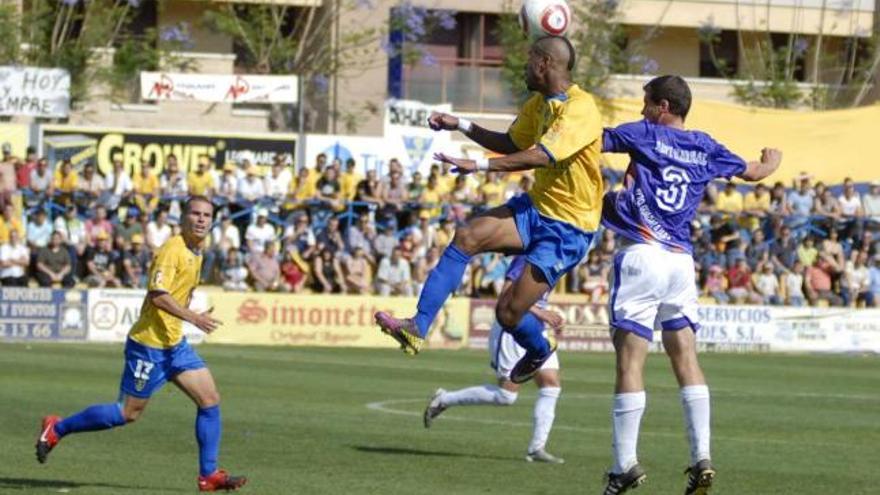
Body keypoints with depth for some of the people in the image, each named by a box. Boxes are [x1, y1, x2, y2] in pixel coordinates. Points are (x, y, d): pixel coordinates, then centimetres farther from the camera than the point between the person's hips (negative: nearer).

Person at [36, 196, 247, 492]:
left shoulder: (196, 252, 12)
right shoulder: (173, 250, -18)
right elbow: (157, 295, -28)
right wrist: (194, 318, -33)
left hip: (174, 343, 9)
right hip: (150, 343, -9)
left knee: (210, 400, 0)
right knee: (128, 413, -2)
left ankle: (208, 475, 4)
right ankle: (57, 429, 14)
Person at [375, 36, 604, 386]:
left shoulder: (580, 108, -22)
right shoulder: (540, 104, 9)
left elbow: (540, 157, -33)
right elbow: (511, 144, 24)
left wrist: (478, 166, -35)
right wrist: (461, 126, 14)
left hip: (568, 227, -8)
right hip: (537, 206, 8)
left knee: (508, 313, -9)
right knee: (466, 237, -15)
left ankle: (540, 348, 27)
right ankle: (418, 327, -18)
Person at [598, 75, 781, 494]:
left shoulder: (645, 134, 2)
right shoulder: (706, 148, 15)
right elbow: (754, 172, 30)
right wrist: (772, 161, 53)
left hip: (641, 254, -5)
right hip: (682, 260, 5)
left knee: (629, 362, -6)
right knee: (687, 361, 8)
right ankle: (702, 459, 0)